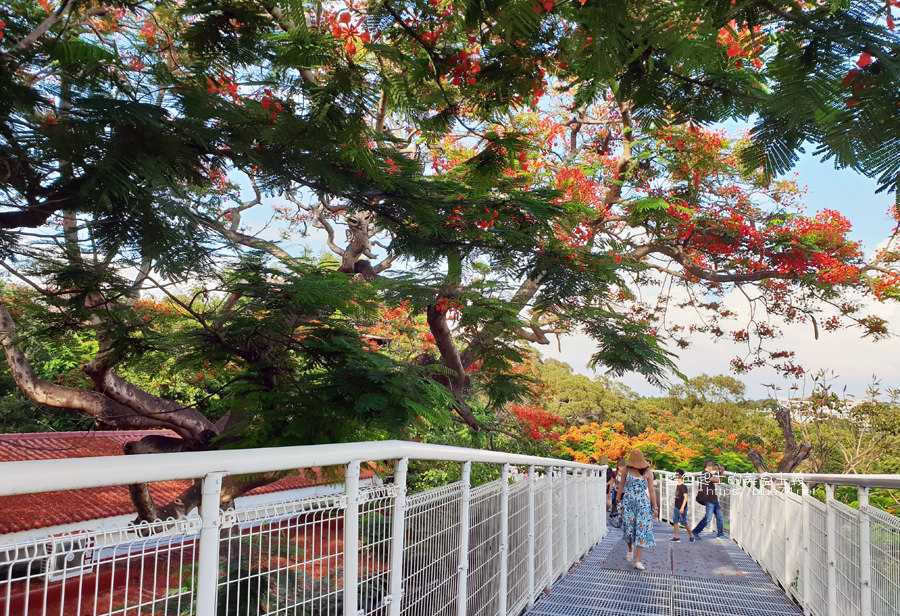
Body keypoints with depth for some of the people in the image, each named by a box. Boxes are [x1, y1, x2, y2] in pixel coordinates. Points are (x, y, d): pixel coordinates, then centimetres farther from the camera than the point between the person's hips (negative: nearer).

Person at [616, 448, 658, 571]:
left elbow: (652, 490, 2)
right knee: (628, 527, 1)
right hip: (628, 502, 1)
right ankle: (630, 549, 33)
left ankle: (638, 561, -3)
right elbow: (621, 485, 11)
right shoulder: (626, 469, 1)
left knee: (641, 530, -6)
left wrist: (655, 507, 2)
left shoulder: (648, 472, -2)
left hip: (643, 503, -1)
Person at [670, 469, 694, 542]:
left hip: (682, 508, -8)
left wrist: (682, 507, -23)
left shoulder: (683, 486, -15)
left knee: (684, 523, -1)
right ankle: (676, 537, 9)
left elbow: (685, 497, -19)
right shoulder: (677, 486, 10)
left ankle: (691, 536, 17)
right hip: (676, 507, 8)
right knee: (675, 521, 5)